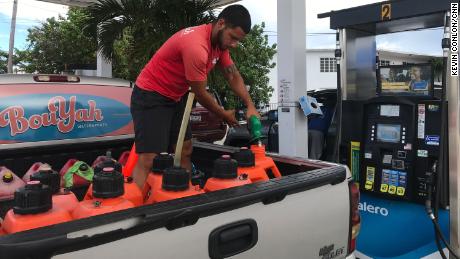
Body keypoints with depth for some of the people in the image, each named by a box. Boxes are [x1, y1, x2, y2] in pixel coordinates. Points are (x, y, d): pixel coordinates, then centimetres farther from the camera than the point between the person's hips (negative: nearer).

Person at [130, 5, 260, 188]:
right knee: (148, 160, -17)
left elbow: (234, 77, 9)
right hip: (150, 97, -9)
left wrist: (250, 106, -3)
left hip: (175, 97, 9)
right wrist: (224, 115, -3)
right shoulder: (196, 46, -29)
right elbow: (200, 94, -19)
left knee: (185, 152, 7)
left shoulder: (220, 41, 0)